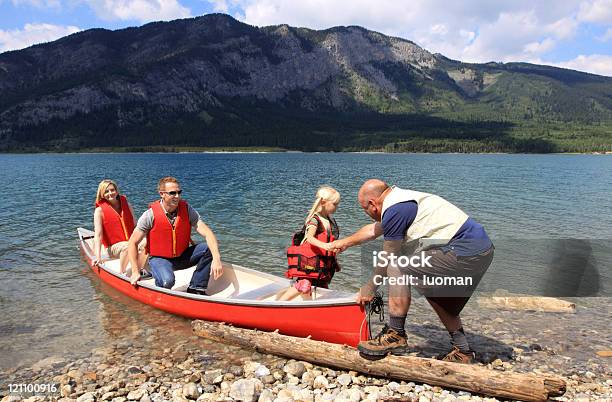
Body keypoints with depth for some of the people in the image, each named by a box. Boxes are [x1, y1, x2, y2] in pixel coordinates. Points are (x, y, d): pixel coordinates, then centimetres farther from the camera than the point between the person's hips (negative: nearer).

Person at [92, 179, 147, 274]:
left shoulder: (127, 205, 8)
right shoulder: (100, 210, -2)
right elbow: (98, 235, -10)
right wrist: (98, 256, -21)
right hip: (113, 247, -3)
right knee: (127, 247, -36)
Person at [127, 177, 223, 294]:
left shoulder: (187, 209, -10)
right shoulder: (150, 215, -15)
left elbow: (207, 233, -18)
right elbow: (133, 243, -9)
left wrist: (216, 259, -33)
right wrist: (135, 272, -15)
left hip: (182, 256, 4)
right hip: (159, 258, -3)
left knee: (209, 248, -19)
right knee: (167, 281, -35)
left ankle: (196, 289, -9)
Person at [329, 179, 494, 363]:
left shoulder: (394, 210, -13)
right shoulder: (402, 199, 18)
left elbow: (387, 259, -4)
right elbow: (374, 229, 33)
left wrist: (369, 288, 10)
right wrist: (344, 243, 43)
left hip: (463, 253, -11)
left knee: (398, 269, -9)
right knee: (436, 295, 26)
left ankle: (395, 336, -1)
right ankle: (462, 351, 33)